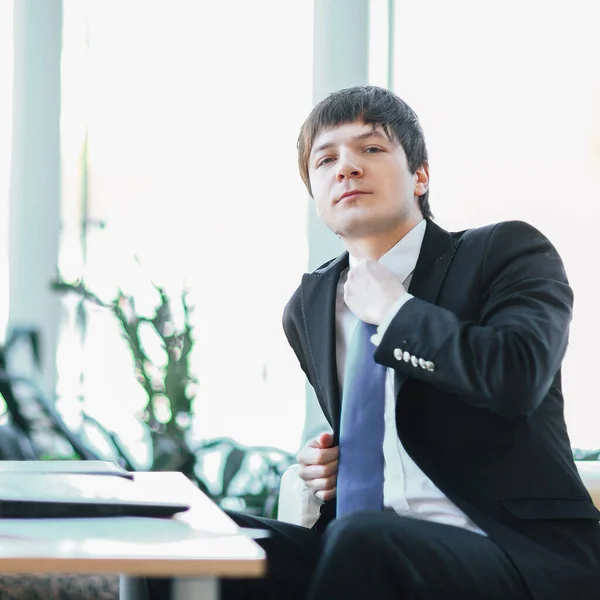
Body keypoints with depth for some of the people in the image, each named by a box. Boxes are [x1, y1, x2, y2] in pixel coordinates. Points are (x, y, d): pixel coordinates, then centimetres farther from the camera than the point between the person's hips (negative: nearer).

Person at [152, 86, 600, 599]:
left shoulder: (510, 252, -1)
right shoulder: (309, 308, 17)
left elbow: (518, 375, -23)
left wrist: (393, 311, -11)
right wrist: (325, 466, 9)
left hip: (523, 554, -4)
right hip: (368, 555, 5)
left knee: (363, 541, -34)